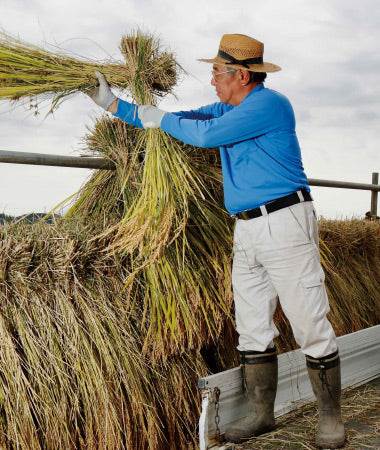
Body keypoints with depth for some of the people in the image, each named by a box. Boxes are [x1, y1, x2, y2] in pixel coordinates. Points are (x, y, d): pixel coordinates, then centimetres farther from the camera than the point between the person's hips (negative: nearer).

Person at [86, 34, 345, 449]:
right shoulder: (227, 109, 16)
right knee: (252, 328, 10)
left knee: (311, 326, -4)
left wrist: (160, 119, -1)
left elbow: (206, 134, -18)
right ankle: (261, 413, 21)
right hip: (247, 231, 9)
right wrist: (113, 104, 21)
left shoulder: (269, 104, -13)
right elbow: (178, 119, 21)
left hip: (285, 225, -9)